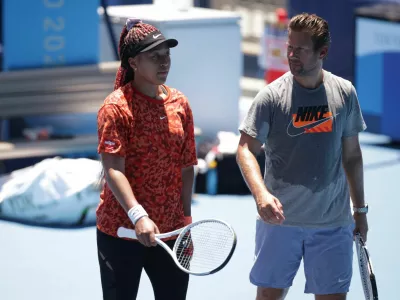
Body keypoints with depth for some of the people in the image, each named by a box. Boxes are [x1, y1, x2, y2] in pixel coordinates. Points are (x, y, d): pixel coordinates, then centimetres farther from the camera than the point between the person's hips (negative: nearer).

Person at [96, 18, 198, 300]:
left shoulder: (179, 103, 6)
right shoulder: (116, 107, -10)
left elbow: (186, 167, 9)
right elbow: (113, 170, -18)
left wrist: (186, 220, 5)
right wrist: (138, 216, -29)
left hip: (171, 231, 5)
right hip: (121, 231, -5)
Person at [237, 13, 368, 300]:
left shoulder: (345, 93, 2)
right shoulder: (272, 96, -7)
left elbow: (352, 155, 11)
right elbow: (246, 149, -11)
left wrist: (360, 209, 13)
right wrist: (261, 194, -29)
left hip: (333, 223, 2)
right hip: (280, 218, -2)